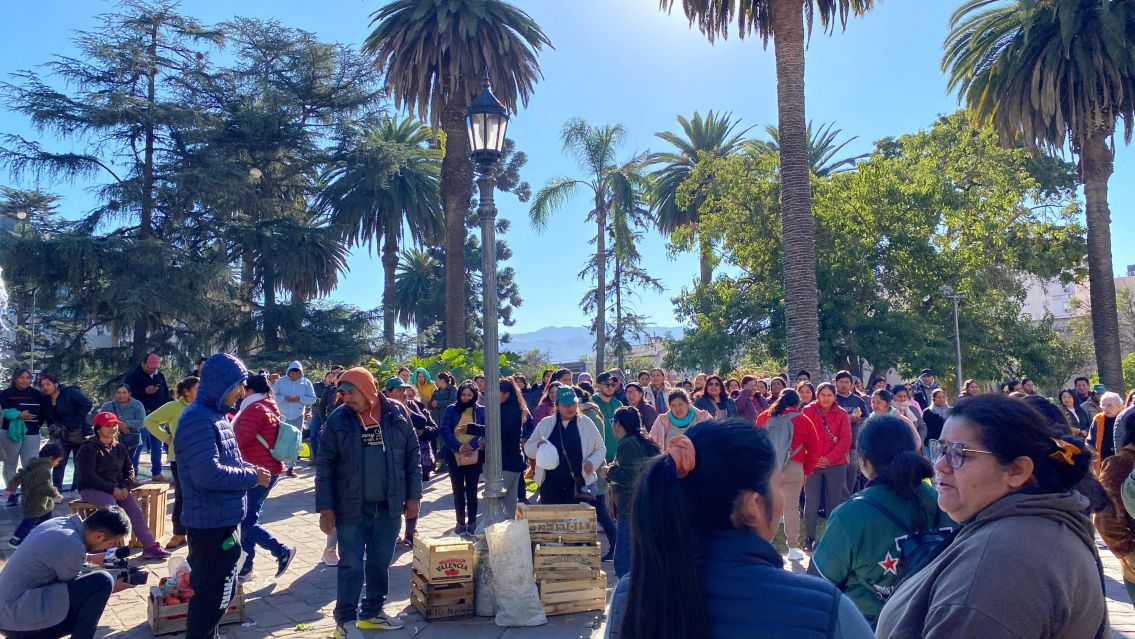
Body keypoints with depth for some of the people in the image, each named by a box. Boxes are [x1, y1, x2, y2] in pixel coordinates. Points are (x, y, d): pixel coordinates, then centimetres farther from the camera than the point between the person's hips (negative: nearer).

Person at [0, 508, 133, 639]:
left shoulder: (60, 522, 1)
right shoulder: (72, 547, -24)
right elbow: (76, 591, -8)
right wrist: (115, 586, 2)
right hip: (19, 617, -10)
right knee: (103, 582, -17)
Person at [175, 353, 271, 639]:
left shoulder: (216, 415, 11)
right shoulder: (198, 419, -21)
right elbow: (208, 474, -29)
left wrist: (252, 469, 1)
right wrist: (252, 477, -17)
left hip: (224, 519, 10)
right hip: (210, 522, -10)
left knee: (223, 589, 22)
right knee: (212, 594, 2)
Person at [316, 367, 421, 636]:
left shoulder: (397, 414, -2)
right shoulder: (337, 420, -7)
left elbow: (412, 457, 3)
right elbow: (324, 466, -4)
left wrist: (413, 496, 1)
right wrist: (325, 507, -8)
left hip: (389, 505, 3)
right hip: (352, 507, -2)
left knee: (381, 562, 14)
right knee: (351, 565, 2)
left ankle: (372, 613, 30)